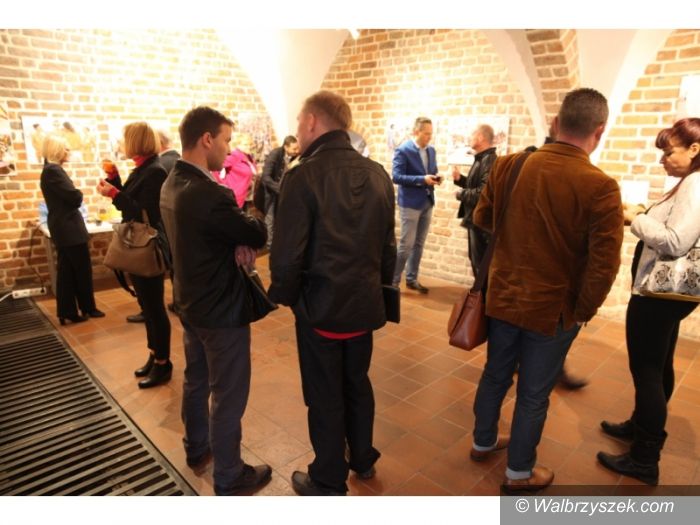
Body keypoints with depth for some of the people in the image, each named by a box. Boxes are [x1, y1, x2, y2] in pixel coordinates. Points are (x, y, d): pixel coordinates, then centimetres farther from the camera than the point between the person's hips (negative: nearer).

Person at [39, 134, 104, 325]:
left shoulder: (50, 170, 15)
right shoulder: (53, 171, -17)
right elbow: (75, 197, -20)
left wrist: (75, 195, -1)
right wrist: (79, 193, -1)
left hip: (63, 228, 10)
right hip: (69, 228, -10)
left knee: (67, 270, 11)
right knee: (82, 269, 2)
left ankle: (67, 311, 15)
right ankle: (87, 308, 14)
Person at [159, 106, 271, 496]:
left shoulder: (172, 185, 3)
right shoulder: (209, 194, -28)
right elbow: (259, 234, -18)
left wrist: (239, 242, -12)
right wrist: (247, 240, 3)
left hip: (191, 303, 10)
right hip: (222, 309, -10)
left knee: (197, 381, 24)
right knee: (229, 397, 6)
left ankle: (197, 449, 44)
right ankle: (229, 478, 24)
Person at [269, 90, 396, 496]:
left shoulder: (303, 176, -18)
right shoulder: (378, 174, 0)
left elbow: (287, 255, -18)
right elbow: (388, 245, 6)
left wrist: (284, 296, 0)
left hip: (320, 307, -5)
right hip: (365, 303, 6)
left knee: (325, 397, 11)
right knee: (358, 383, 23)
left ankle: (329, 484, 31)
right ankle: (363, 459, 43)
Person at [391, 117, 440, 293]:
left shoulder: (431, 150, 10)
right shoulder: (403, 150, -11)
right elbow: (396, 177, -18)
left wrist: (436, 177, -4)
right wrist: (422, 179, -24)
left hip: (427, 202, 7)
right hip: (410, 203, -7)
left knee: (419, 244, 12)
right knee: (406, 244, -5)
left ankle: (412, 279, 23)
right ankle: (393, 280, 8)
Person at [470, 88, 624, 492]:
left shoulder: (508, 165, -8)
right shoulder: (600, 188, -19)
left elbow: (482, 219, 7)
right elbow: (604, 267, -18)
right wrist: (582, 311, -3)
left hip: (503, 297, 4)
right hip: (553, 308, -4)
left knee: (496, 375, 22)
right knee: (534, 394, 14)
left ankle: (484, 442, 44)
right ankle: (519, 473, 34)